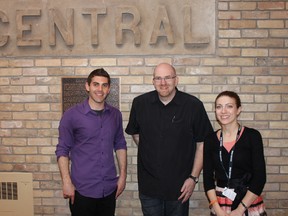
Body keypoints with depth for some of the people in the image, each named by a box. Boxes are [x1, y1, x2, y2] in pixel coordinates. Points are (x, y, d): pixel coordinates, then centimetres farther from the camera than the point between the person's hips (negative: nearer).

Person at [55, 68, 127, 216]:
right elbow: (62, 150, -5)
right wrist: (67, 182, -10)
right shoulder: (71, 115, -8)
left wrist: (123, 176, 7)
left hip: (109, 189, 4)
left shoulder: (115, 114, 3)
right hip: (82, 190, -3)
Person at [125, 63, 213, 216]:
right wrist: (149, 152, 4)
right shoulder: (140, 103, -3)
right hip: (148, 186, 2)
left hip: (180, 186, -1)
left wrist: (193, 177, -6)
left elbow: (202, 144, -4)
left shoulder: (194, 105, -9)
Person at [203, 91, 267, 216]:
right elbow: (207, 177, 1)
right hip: (220, 204, 2)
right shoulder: (210, 140, 0)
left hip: (249, 202, -2)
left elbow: (260, 177, -11)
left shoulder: (252, 136, -8)